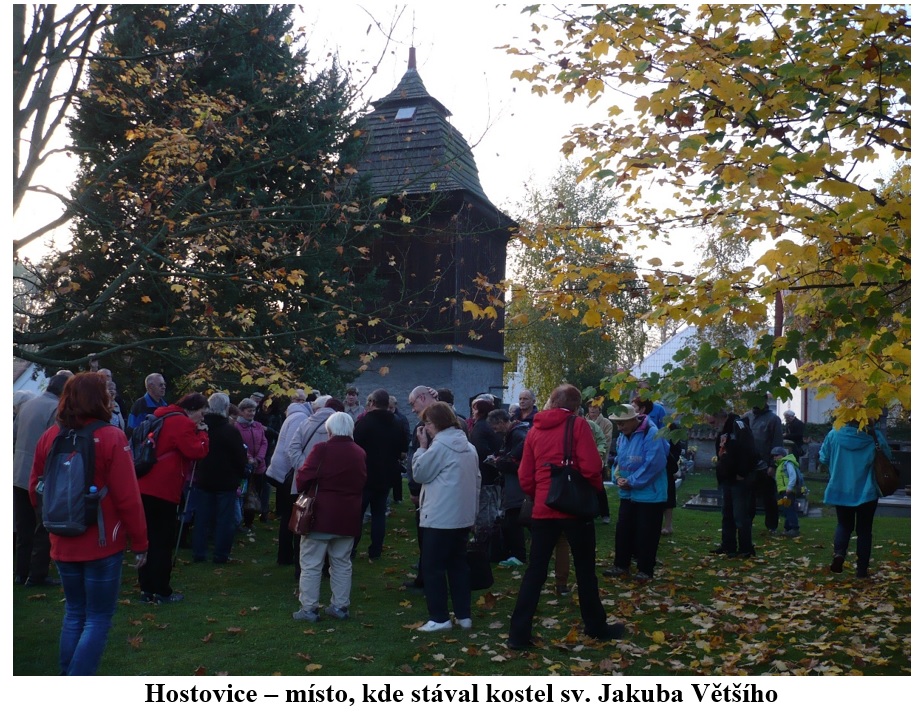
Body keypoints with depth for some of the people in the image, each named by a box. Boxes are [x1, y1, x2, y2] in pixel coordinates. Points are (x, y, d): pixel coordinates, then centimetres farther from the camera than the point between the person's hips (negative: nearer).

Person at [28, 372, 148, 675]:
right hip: (102, 545, -5)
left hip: (63, 544, 5)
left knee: (74, 613, 20)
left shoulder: (50, 436, -1)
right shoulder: (111, 437, -16)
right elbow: (128, 497, -16)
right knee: (98, 618, 6)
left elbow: (35, 489, 8)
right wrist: (140, 542, -6)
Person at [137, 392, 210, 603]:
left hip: (146, 487, 9)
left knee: (149, 539, 13)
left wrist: (196, 432, 15)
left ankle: (147, 589, 18)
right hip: (163, 490, -9)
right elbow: (198, 452, -15)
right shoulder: (182, 423, -10)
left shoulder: (164, 419, 20)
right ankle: (161, 592, 5)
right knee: (163, 542, -1)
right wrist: (202, 433, 0)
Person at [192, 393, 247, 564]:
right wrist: (241, 474, 6)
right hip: (226, 481, -5)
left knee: (202, 518, 12)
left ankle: (198, 553, 16)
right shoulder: (231, 431, -16)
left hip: (203, 480, 5)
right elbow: (241, 458, -12)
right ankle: (221, 554, 6)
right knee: (224, 519, 4)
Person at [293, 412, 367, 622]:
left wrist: (302, 490, 6)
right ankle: (340, 606, 18)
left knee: (311, 563, 3)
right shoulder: (360, 453, 6)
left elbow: (304, 477, -13)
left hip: (321, 514, -5)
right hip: (348, 517, 5)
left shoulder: (322, 449, -13)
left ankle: (309, 608, 5)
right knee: (342, 563, 15)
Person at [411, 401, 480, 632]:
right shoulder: (468, 446, 12)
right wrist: (472, 506, 17)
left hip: (440, 517, -8)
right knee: (458, 564, 14)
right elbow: (477, 480, 13)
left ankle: (439, 617, 2)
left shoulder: (440, 445, -14)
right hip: (463, 516, 8)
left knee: (432, 566, 0)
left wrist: (422, 446, -1)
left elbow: (419, 473, -7)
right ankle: (464, 615, 16)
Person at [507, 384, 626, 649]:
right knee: (585, 569, 12)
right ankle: (596, 626, 26)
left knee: (535, 571, 6)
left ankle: (519, 633, 4)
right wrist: (595, 491, 4)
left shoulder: (534, 430, 9)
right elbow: (591, 467, -13)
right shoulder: (578, 424, -5)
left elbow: (525, 477, 8)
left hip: (543, 509, 4)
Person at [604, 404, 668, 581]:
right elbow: (618, 460, 16)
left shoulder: (652, 434, -19)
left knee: (646, 534, 2)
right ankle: (621, 565, 25)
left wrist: (632, 482, -20)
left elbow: (654, 464, -24)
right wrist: (618, 477, -5)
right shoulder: (622, 437, 8)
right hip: (627, 494, 8)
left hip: (649, 495, -7)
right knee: (623, 530, 12)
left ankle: (645, 570, 14)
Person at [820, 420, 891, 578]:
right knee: (864, 530, 12)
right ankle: (862, 570, 13)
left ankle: (839, 552, -11)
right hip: (867, 492, -1)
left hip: (841, 490, 1)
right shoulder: (874, 436, -10)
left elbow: (824, 458, 2)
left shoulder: (834, 434, -7)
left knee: (844, 525, 17)